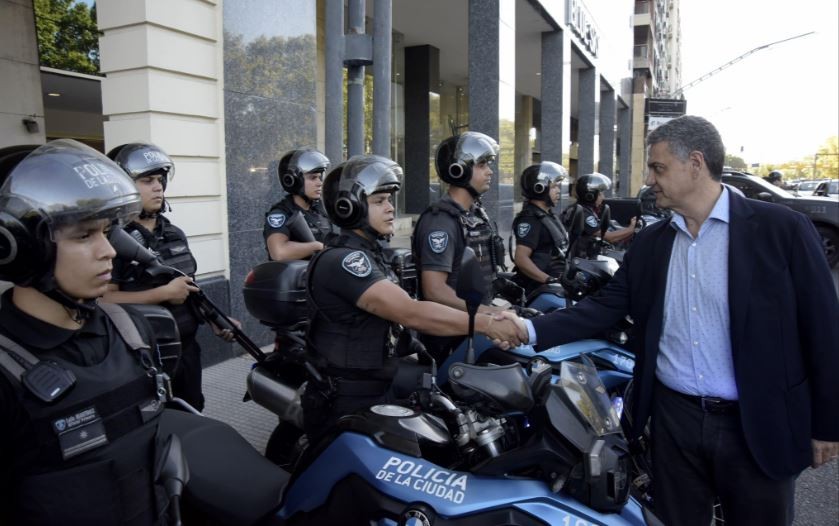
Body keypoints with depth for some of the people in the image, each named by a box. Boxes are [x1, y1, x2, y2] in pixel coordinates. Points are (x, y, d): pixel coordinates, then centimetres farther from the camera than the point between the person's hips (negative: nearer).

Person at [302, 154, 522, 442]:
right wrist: (486, 324, -26)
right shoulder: (342, 261, -21)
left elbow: (405, 316, 7)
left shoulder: (368, 255, 11)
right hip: (348, 408, -9)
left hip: (377, 394, 9)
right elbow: (411, 313, -30)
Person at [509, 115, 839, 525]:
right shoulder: (650, 243, 4)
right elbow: (606, 307, 1)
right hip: (674, 418, 4)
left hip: (758, 426, -3)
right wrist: (531, 330, -11)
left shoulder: (782, 228, -9)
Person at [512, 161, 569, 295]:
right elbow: (521, 259, -25)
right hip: (541, 289, -10)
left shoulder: (548, 215, 15)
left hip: (557, 282, 10)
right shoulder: (530, 219, -16)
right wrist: (549, 280, -29)